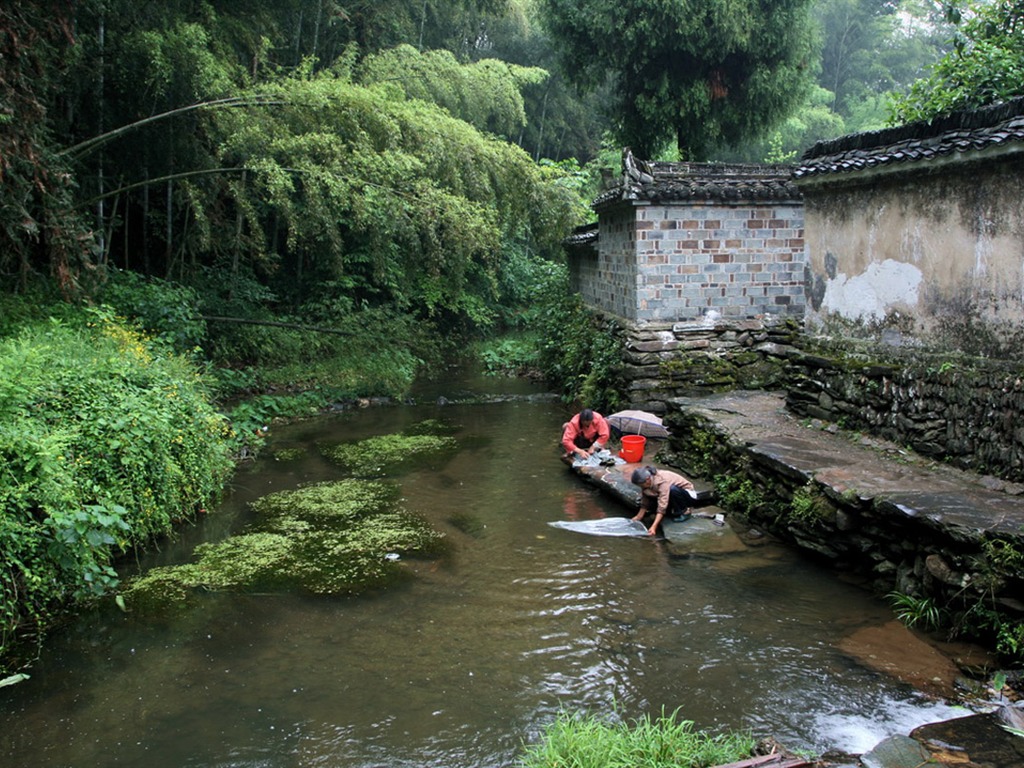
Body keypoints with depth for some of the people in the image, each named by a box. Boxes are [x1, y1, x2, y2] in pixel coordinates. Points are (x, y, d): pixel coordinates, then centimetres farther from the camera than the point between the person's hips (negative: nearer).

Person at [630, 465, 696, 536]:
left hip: (688, 495, -7)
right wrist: (638, 517, -18)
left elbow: (662, 507, -43)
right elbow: (645, 502, -9)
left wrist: (654, 527, -49)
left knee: (672, 489, -38)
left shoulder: (663, 481, -36)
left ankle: (684, 511, -14)